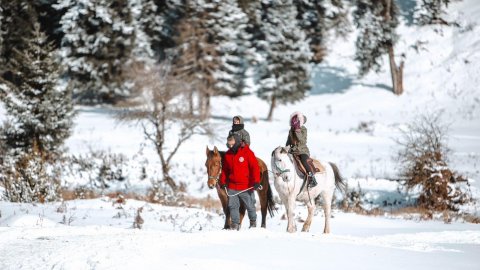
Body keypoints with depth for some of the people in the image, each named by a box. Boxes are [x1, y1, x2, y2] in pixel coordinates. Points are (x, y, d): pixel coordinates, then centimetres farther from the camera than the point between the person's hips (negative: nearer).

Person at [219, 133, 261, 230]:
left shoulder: (247, 152, -9)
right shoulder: (228, 154, 5)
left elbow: (255, 167, -11)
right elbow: (224, 169, 15)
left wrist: (256, 181, -17)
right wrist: (223, 182, 6)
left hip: (246, 187, -4)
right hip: (232, 187, 4)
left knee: (250, 206, 9)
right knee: (233, 206, 4)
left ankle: (253, 222, 27)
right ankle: (235, 224, 14)